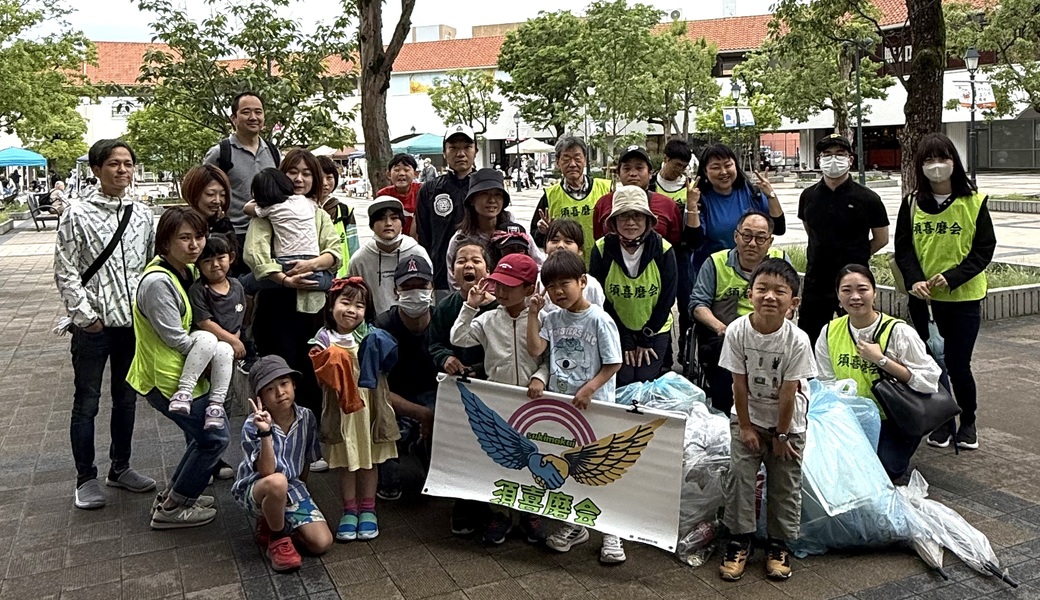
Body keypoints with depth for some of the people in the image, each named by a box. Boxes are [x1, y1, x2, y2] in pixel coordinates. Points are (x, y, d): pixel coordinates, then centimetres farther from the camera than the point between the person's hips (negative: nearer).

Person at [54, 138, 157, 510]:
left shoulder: (142, 215, 6)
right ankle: (86, 478, 20)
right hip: (94, 326, -4)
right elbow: (65, 271, -7)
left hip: (134, 322, 4)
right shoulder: (78, 214, -6)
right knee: (87, 402, 7)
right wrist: (85, 314, -11)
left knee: (126, 398, 16)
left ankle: (120, 467, 31)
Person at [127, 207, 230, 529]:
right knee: (214, 437, -2)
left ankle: (174, 495, 35)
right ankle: (171, 509, 11)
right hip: (166, 378, -10)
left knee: (202, 435, 19)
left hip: (182, 372, 10)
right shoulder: (157, 282, -25)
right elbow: (177, 339, -22)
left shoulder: (188, 270, 5)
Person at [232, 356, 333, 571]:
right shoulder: (253, 425, -20)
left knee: (322, 543, -14)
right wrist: (265, 433, -40)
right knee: (277, 482, -42)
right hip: (255, 490, -4)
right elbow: (267, 472, -30)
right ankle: (276, 537, -11)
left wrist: (299, 493, 14)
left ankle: (274, 522, 14)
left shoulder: (307, 418, -8)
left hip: (293, 489, 4)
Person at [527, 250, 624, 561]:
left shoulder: (599, 320, -12)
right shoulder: (551, 318, 4)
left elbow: (614, 363, -11)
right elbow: (535, 350, -7)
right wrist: (534, 314, -9)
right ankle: (573, 526, 34)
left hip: (593, 406, -5)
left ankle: (611, 532, 19)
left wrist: (589, 389, -21)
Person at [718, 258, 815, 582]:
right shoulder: (737, 331, -19)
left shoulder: (797, 340, -23)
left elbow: (788, 392, -17)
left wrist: (781, 435, -9)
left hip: (787, 422, -1)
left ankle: (779, 545, 23)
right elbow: (739, 384, -12)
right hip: (748, 418, 1)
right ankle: (739, 541, 10)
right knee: (740, 475, -4)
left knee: (784, 485, 7)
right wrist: (745, 427, -8)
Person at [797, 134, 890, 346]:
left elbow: (881, 239, 2)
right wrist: (827, 254, 12)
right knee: (807, 341, 11)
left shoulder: (868, 199, -7)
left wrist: (855, 257, 7)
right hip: (816, 283, 3)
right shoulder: (808, 196, 3)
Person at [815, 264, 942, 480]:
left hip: (894, 421, -3)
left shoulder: (898, 332, -12)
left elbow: (930, 381, -17)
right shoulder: (830, 333, 0)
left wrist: (881, 360, -22)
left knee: (883, 469, -25)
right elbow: (825, 384, 6)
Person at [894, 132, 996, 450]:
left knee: (957, 364, 0)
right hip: (922, 296, 2)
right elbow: (903, 247, 1)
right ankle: (943, 422, 26)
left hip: (963, 297, -2)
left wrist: (952, 277, -18)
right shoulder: (912, 202, 2)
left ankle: (968, 422, 25)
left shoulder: (973, 201, -5)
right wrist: (915, 280, -16)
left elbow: (985, 248, -5)